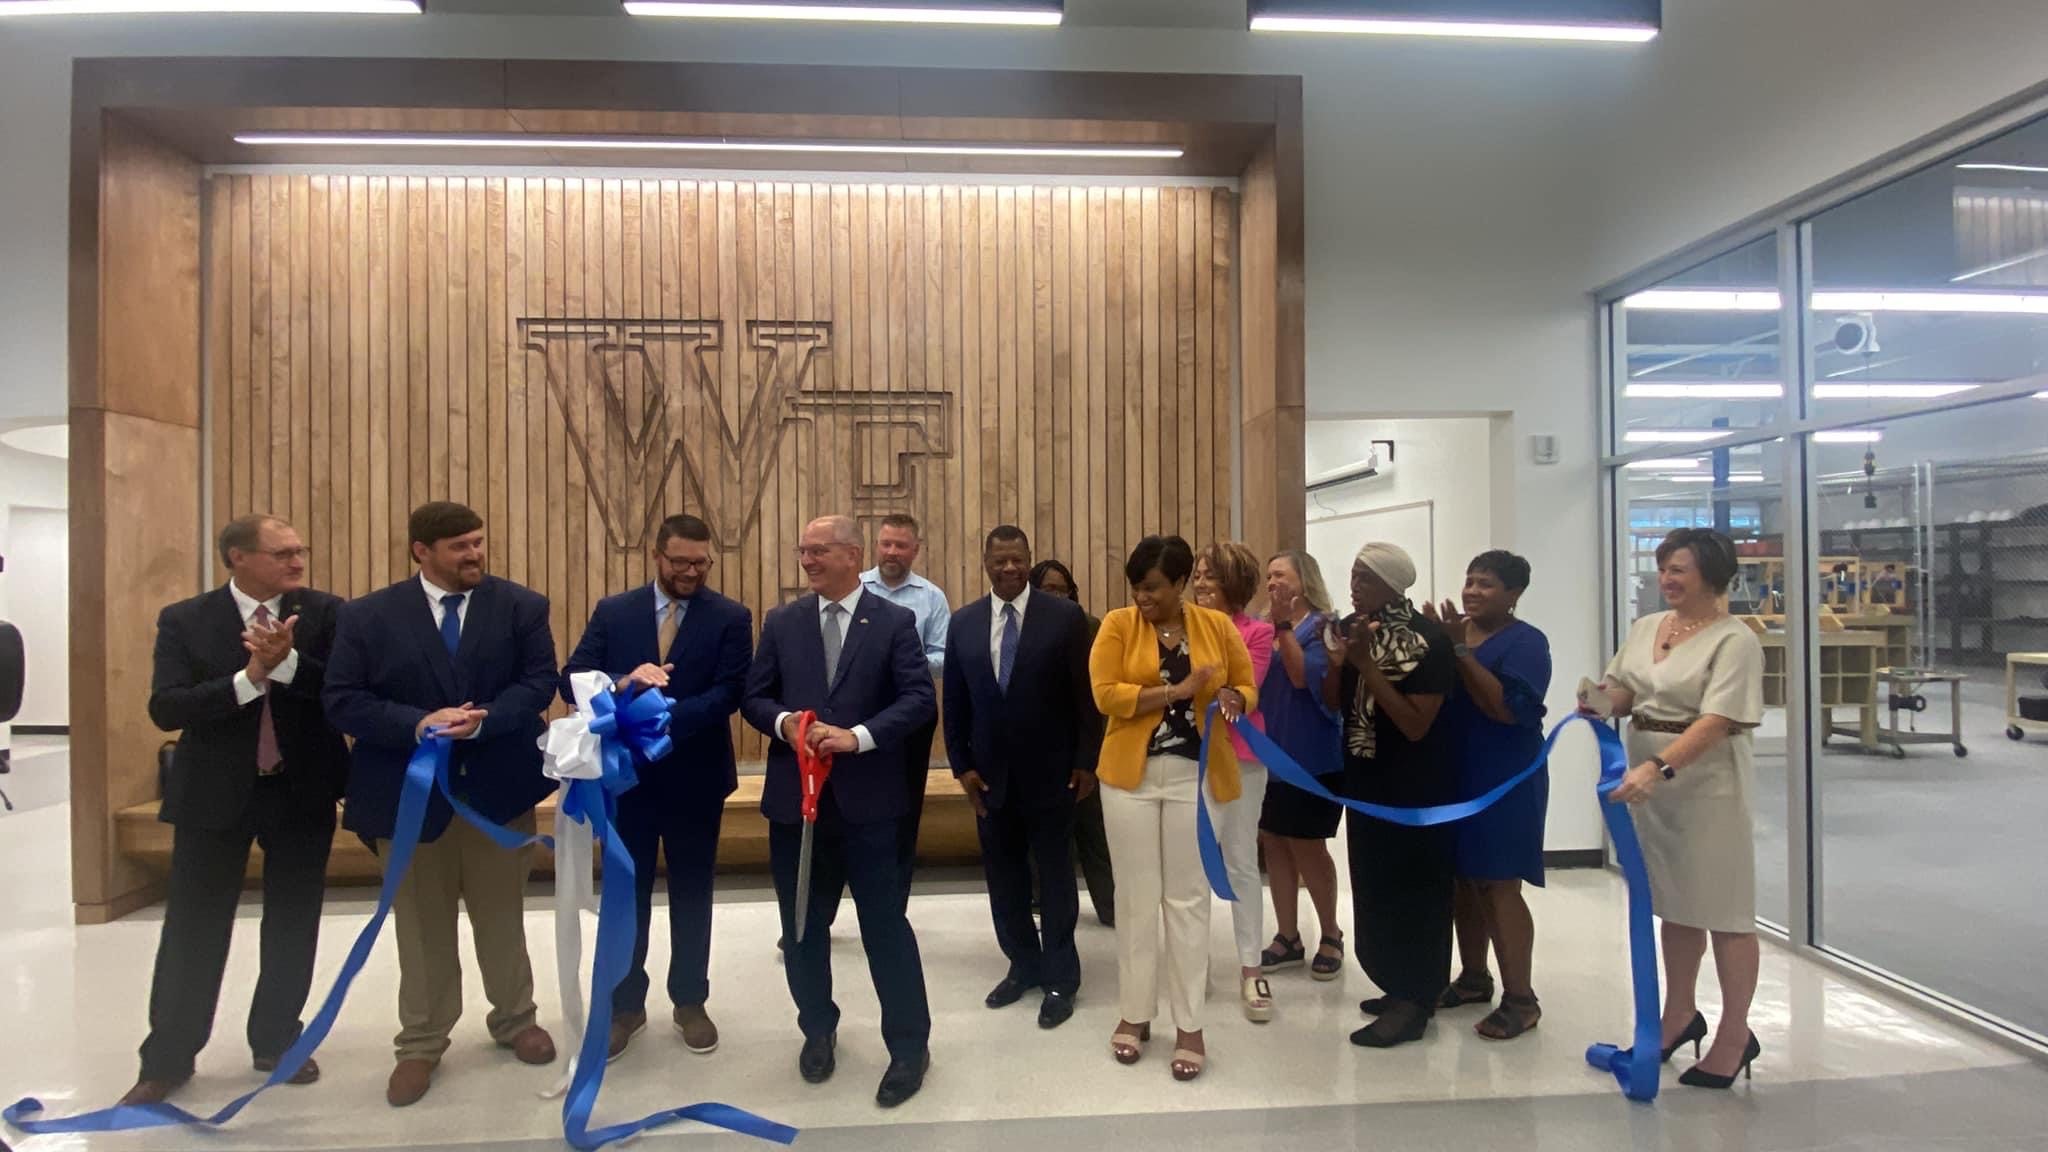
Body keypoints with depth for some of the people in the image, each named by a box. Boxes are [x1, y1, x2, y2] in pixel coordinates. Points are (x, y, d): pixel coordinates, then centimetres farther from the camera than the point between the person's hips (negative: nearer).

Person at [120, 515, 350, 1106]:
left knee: (293, 925, 11)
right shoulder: (184, 620, -4)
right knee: (193, 930, 8)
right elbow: (165, 708, -13)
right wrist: (249, 678, -26)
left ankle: (277, 1040, 29)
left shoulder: (325, 612, -4)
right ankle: (168, 1057, 26)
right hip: (214, 793, -1)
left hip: (302, 792, 1)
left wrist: (287, 663, -27)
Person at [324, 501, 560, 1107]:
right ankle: (421, 1044, 29)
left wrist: (483, 720, -23)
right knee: (421, 925, 13)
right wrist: (417, 725, -21)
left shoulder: (521, 605, -2)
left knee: (501, 916, 15)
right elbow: (342, 700, -7)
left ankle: (514, 1019, 35)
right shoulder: (367, 616, -3)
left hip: (498, 787, 1)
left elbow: (540, 680, -7)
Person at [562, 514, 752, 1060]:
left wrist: (662, 718, -26)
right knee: (626, 894, 12)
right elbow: (572, 682, -6)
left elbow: (729, 693, -14)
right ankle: (625, 1005, 29)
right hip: (626, 773, 1)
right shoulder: (612, 611, 1)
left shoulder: (731, 617, -4)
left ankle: (690, 1002, 29)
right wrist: (623, 684, -26)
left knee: (691, 893, 12)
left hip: (695, 777, -1)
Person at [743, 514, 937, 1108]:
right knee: (802, 926, 16)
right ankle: (818, 1029, 37)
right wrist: (785, 722, -15)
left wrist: (858, 735, -21)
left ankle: (909, 1045, 18)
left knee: (885, 924, 3)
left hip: (867, 798, -3)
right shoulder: (781, 622, 6)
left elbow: (920, 700, -10)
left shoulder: (894, 621, -2)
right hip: (795, 796, 4)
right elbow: (753, 697, 6)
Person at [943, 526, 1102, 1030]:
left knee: (1055, 874, 9)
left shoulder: (1065, 616, -7)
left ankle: (1060, 977, 23)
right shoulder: (963, 623, 3)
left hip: (1050, 770, -3)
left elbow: (1086, 693, -7)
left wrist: (1087, 761, -9)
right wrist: (962, 765, 2)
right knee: (1003, 874, 14)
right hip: (990, 772, 4)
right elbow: (955, 701, 6)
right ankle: (1023, 964, 32)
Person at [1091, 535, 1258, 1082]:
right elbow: (1106, 694, -12)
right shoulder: (1117, 625, -3)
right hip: (1130, 774, 0)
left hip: (1196, 775, 1)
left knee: (1188, 898, 6)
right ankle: (1135, 1014, 22)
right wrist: (1177, 690, -18)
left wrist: (1233, 700, -14)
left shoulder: (1217, 626, 3)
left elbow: (1248, 687, 9)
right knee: (1136, 895, 8)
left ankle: (1190, 1026, 17)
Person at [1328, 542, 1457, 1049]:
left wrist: (1367, 665, -27)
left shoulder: (1427, 640, -18)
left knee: (1413, 888, 0)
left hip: (1416, 785, -7)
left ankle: (1414, 1002, 11)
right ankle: (1401, 988, 27)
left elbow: (1416, 725, -24)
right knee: (1374, 886, 13)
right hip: (1366, 779, 7)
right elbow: (1333, 703, 5)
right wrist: (1336, 664, -14)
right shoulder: (1351, 627, 1)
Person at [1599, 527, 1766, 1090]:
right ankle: (1680, 1016, 32)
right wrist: (1601, 698, -13)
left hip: (1707, 785, -7)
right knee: (1674, 903, 17)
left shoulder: (1733, 639, -13)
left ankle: (1735, 1036, 19)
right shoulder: (1646, 626, 9)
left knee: (1723, 910, 4)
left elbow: (1716, 721, -22)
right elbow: (1623, 692, 11)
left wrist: (1658, 767, -33)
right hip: (1652, 781, 7)